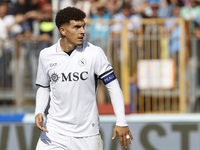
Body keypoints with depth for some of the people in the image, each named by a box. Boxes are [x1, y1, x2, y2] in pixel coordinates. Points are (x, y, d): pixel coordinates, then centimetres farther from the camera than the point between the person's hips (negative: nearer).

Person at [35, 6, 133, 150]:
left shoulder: (94, 53, -6)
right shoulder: (46, 55, 2)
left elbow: (113, 86, -5)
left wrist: (121, 122, -11)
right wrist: (39, 112, -1)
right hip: (54, 131, 2)